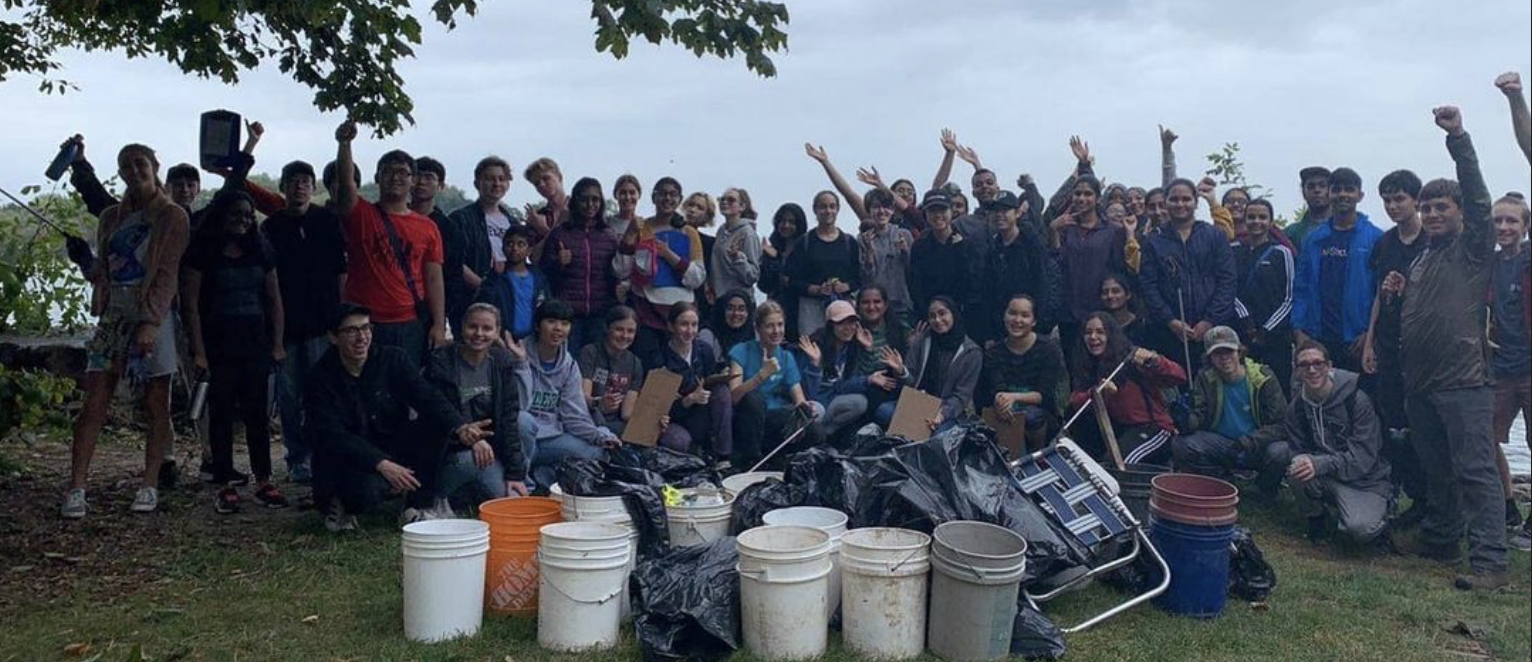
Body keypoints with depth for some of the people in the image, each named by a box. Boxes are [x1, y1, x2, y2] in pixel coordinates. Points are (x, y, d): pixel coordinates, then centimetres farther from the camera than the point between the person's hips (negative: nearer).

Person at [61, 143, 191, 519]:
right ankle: (76, 488, -1)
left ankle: (150, 486, 7)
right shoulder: (111, 217, 16)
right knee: (93, 404, -2)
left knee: (157, 406, 0)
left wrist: (150, 322, -17)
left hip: (153, 318, -5)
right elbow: (101, 269, 21)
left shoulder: (172, 216, -1)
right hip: (113, 316, 5)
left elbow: (167, 274, -9)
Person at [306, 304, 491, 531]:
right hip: (348, 459, -4)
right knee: (365, 490, -37)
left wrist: (459, 427, -37)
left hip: (394, 448, 4)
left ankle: (419, 505, -11)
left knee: (439, 422, -21)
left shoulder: (392, 359, -4)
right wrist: (382, 465, -33)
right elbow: (332, 436, -20)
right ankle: (337, 502, 2)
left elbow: (428, 398, -16)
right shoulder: (322, 377, -12)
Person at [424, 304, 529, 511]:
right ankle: (437, 496, -5)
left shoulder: (501, 361, 1)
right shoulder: (441, 360, -10)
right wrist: (470, 439, -26)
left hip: (490, 448, 3)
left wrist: (515, 473, -8)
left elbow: (509, 419, -3)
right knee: (472, 460, -35)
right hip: (450, 450, -3)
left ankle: (474, 491, 17)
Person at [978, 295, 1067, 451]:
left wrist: (1014, 397, -31)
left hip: (1044, 416, -2)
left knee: (1031, 415, -34)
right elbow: (997, 391, -11)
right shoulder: (993, 353, 3)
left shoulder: (1049, 348, -5)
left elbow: (1045, 395, -12)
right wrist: (1001, 402, -37)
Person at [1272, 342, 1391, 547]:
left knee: (1359, 530, -32)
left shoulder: (1357, 399, -15)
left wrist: (1320, 464, -33)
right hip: (1327, 480, 4)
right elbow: (1296, 450, 2)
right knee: (1298, 467, -29)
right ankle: (1317, 516, -1)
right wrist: (1303, 461, -23)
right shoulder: (1296, 407, -1)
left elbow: (1364, 456, -20)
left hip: (1365, 480, -4)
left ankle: (1378, 516, 6)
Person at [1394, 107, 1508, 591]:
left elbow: (1477, 195, -14)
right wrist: (1397, 292, 8)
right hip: (1420, 382, 7)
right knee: (1437, 470, 16)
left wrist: (1458, 137, -24)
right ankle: (1440, 538, 27)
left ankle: (1490, 561, -12)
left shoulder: (1474, 247, 2)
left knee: (1476, 470, -11)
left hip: (1464, 379, -7)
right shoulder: (1422, 260, 22)